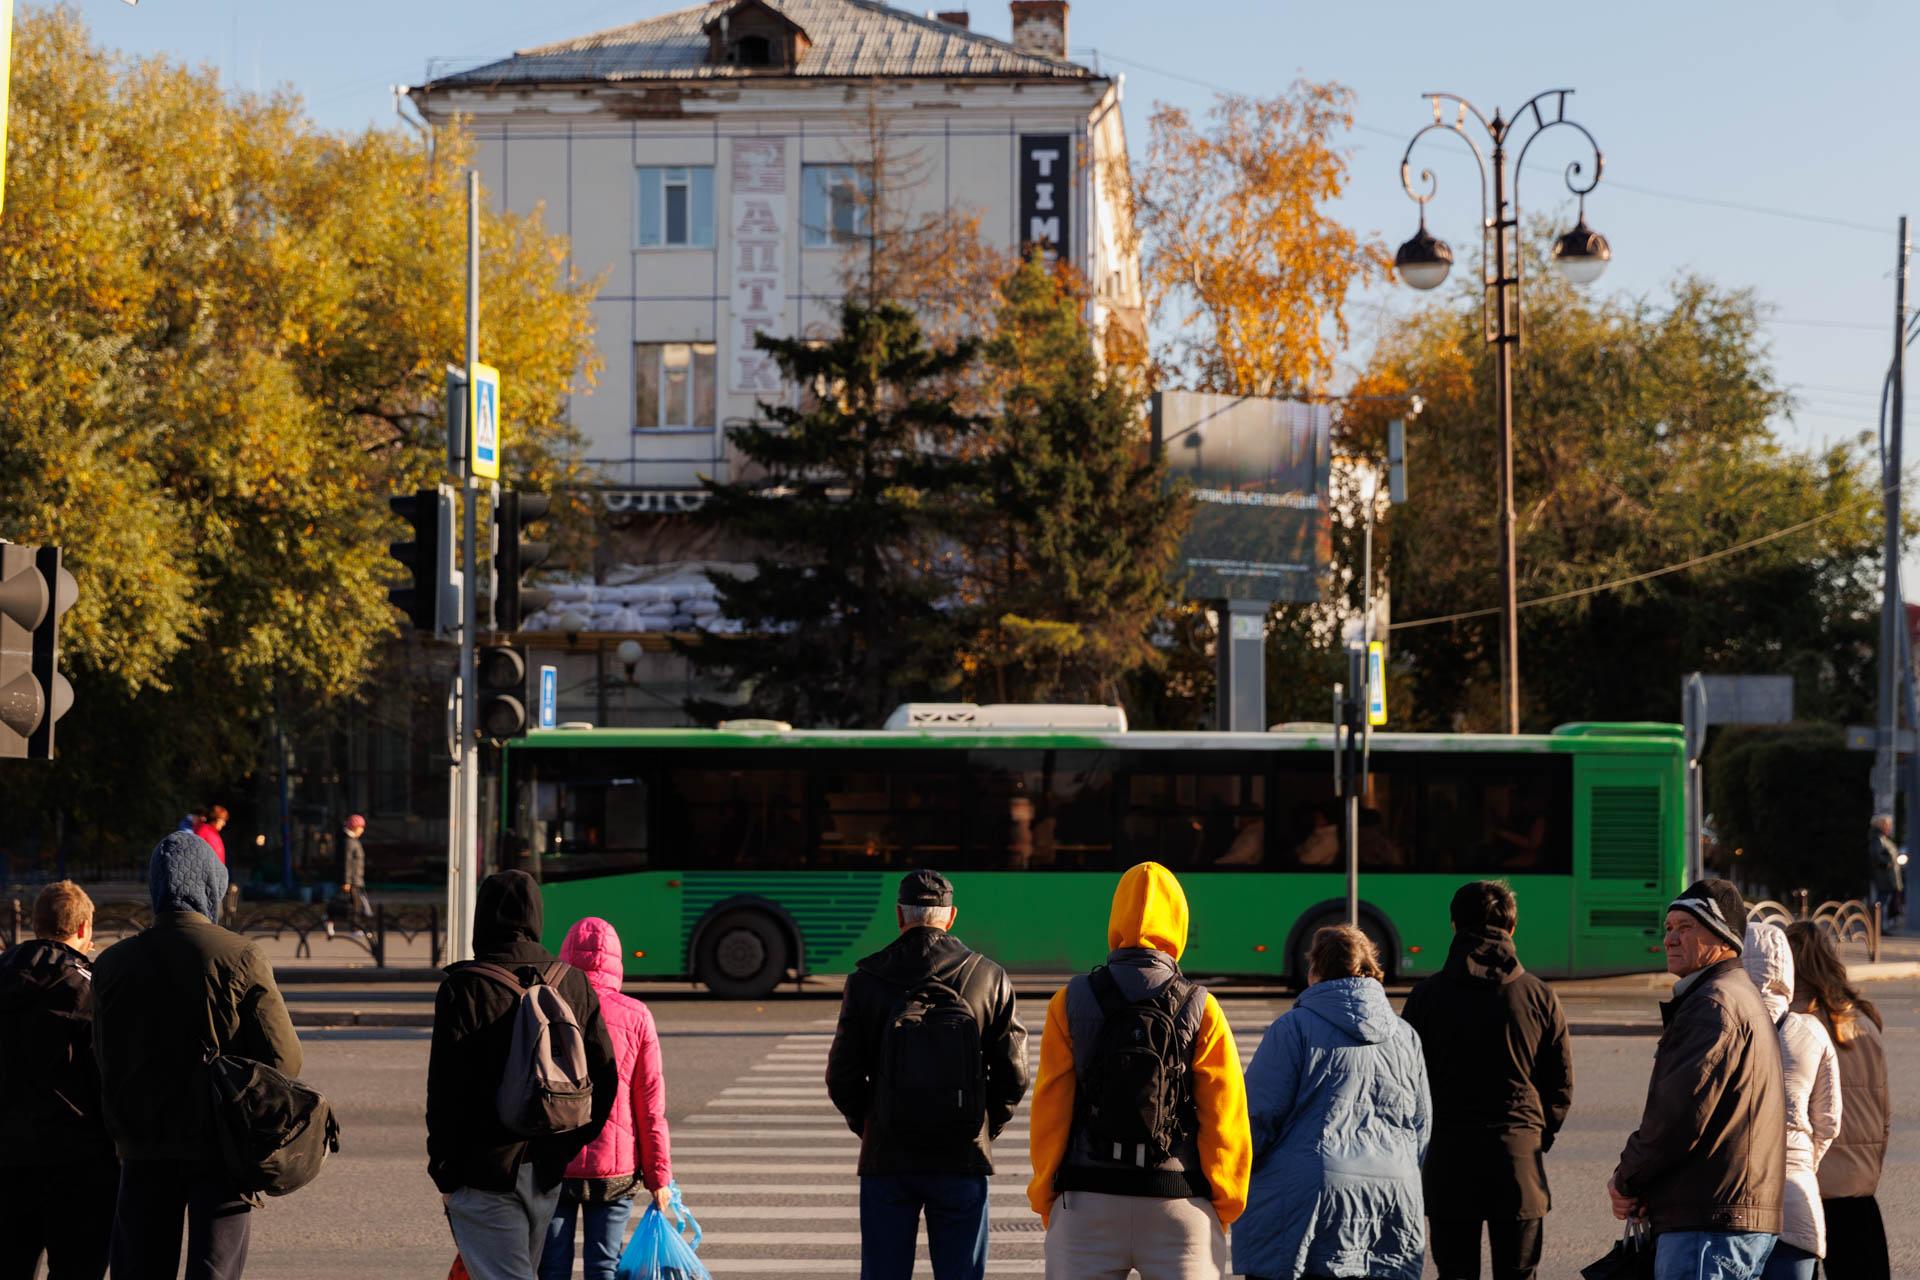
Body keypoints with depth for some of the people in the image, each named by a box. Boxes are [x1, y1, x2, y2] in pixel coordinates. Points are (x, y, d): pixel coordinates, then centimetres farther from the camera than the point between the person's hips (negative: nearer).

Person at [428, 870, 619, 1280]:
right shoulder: (574, 985, 4)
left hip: (483, 1170, -6)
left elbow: (445, 1091, -12)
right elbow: (605, 1078, 6)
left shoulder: (463, 989, -12)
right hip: (546, 1170, 6)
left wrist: (444, 1173, -4)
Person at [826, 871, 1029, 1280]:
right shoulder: (989, 978, -1)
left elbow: (842, 1077, -3)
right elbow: (1013, 1073, -2)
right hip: (963, 1157, 0)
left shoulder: (866, 980, -3)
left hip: (887, 1156, 0)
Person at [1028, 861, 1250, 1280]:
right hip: (1179, 1202, -1)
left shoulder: (1070, 1004, 0)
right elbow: (1224, 1115, -2)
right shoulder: (1200, 1010, -2)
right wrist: (1227, 1202, 9)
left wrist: (1044, 1196, 10)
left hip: (1088, 1200, 1)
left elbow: (1050, 1107, 1)